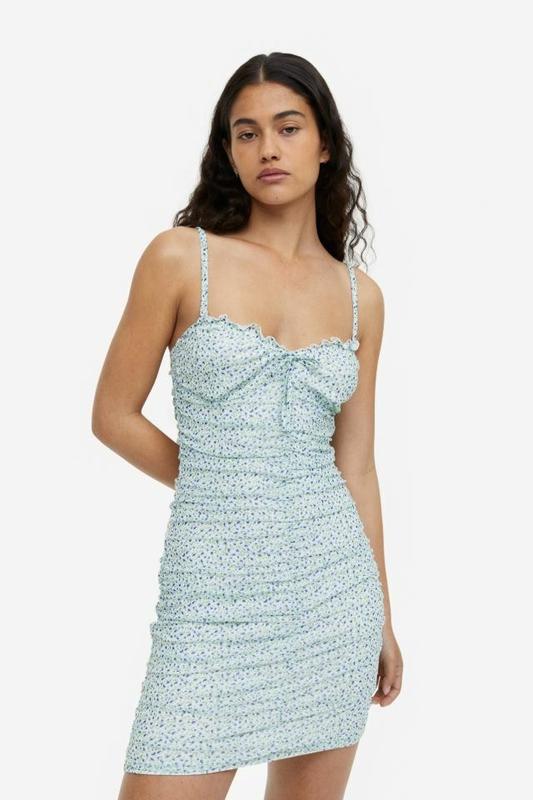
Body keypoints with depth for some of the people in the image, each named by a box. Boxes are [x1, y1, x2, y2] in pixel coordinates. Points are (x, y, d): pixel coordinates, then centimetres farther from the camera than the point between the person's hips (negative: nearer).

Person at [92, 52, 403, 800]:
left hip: (333, 580, 4)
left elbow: (356, 465, 11)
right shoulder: (181, 256, -3)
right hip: (216, 589, -3)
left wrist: (383, 617, 13)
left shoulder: (360, 295, 7)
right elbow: (115, 415, 1)